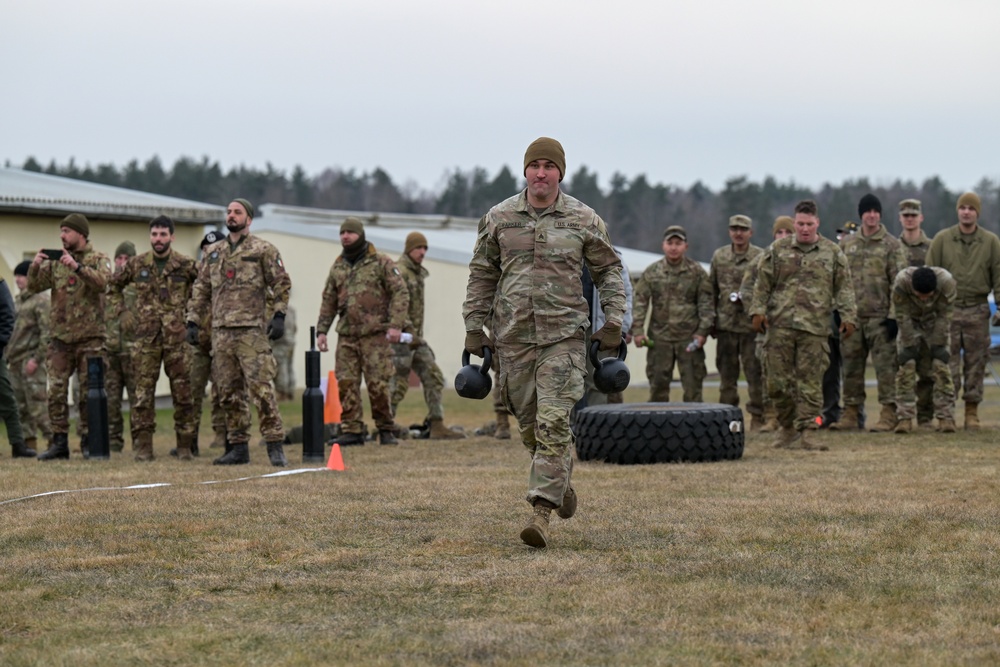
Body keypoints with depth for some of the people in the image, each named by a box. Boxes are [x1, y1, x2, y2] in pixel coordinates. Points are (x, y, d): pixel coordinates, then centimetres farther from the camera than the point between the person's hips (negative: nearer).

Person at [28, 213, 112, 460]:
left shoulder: (98, 259, 1)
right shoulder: (55, 260, 11)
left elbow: (102, 281, -18)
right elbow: (35, 286, 8)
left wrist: (77, 266, -28)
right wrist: (35, 266, -12)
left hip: (90, 337, -4)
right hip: (60, 336, 4)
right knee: (56, 391, 0)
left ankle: (89, 441, 7)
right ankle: (59, 442, 5)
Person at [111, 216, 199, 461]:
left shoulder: (186, 265, 1)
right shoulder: (136, 264, 6)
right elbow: (114, 285, 21)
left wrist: (193, 313, 5)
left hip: (177, 337, -1)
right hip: (146, 337, 1)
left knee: (183, 393, 1)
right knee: (143, 392, -2)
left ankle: (185, 446, 8)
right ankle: (142, 446, 1)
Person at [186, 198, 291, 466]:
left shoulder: (263, 250, 1)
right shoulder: (212, 253, 16)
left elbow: (282, 284, 0)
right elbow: (200, 290, 19)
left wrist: (279, 316, -10)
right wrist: (193, 321, 12)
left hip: (251, 330, -6)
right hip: (220, 331, 6)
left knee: (260, 388, -12)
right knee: (229, 393, 7)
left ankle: (275, 446, -10)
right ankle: (238, 447, 12)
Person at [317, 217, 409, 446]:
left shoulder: (381, 263, 0)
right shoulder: (337, 267, 16)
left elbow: (400, 294, -4)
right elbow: (328, 301, 21)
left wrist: (395, 324, -14)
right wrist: (321, 330, 12)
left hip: (375, 335, -5)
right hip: (347, 335, 5)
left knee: (378, 384, -8)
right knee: (346, 384, -1)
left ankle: (386, 430, 4)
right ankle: (352, 431, 3)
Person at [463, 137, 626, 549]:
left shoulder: (584, 220, 2)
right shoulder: (499, 218, 6)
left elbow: (608, 270, 11)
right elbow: (481, 274, 13)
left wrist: (613, 321, 2)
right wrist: (474, 326, 8)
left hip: (564, 335, -3)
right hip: (513, 336, 3)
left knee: (553, 423, -14)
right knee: (529, 424, 8)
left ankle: (541, 512, -17)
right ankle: (560, 481, 35)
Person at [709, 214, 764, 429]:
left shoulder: (761, 258, 0)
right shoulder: (719, 256, 11)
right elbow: (711, 290, 14)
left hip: (752, 324, -3)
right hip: (726, 322, 3)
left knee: (755, 372, -3)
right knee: (727, 372, 9)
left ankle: (757, 416, 2)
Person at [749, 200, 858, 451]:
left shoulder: (833, 253, 8)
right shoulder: (777, 250, 9)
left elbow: (844, 289, 8)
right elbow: (763, 284, 11)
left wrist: (847, 316, -1)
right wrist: (758, 310, 1)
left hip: (814, 328, -1)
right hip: (780, 325, 1)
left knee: (810, 382, -4)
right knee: (779, 380, 1)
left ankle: (802, 434, -4)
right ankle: (787, 427, 17)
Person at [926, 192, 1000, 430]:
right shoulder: (942, 239, 3)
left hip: (977, 310, 1)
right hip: (948, 310, -1)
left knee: (976, 363, 3)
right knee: (948, 364, -3)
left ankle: (972, 412, 9)